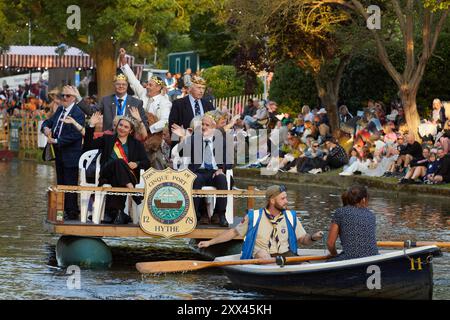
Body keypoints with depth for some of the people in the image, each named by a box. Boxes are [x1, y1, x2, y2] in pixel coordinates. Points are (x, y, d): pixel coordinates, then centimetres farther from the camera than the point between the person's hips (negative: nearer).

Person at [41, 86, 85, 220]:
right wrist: (46, 128, -6)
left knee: (70, 185, -2)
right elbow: (48, 122, 19)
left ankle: (72, 213, 5)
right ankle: (64, 210, 24)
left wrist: (56, 141, -22)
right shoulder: (60, 110, 10)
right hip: (59, 153, 9)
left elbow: (74, 135, -24)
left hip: (70, 154, -9)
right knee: (60, 183, 15)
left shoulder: (78, 113, -16)